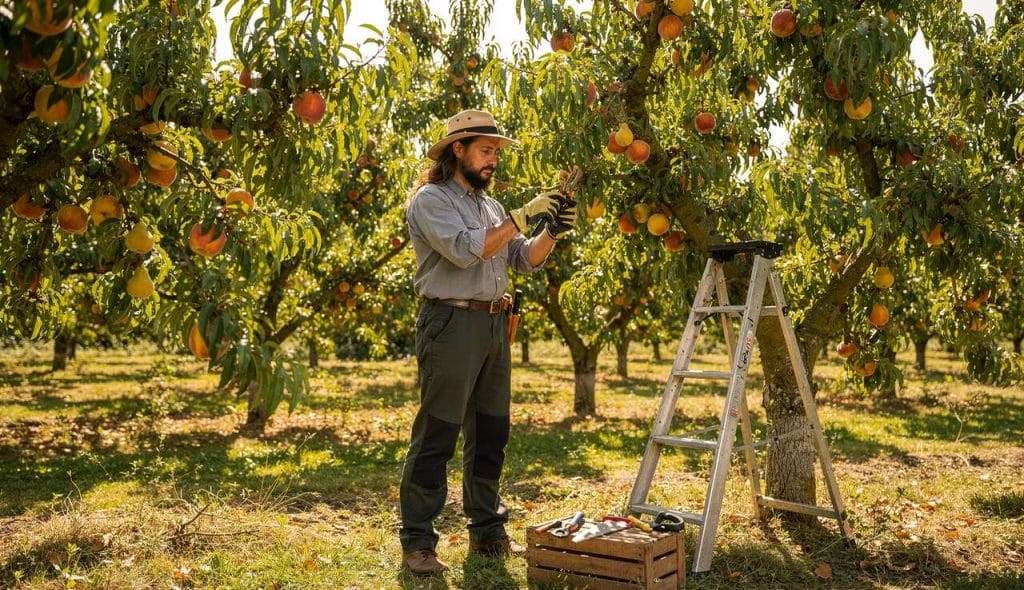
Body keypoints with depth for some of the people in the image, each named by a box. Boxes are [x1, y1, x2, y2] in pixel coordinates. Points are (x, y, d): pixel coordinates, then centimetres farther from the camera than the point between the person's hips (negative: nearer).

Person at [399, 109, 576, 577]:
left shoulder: (489, 205, 19)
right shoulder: (431, 199, -4)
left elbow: (523, 260, 15)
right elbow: (465, 250, -18)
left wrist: (552, 232, -2)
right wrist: (521, 217, -17)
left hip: (494, 325, 8)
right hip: (451, 323, -8)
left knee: (490, 434, 12)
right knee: (436, 436, -5)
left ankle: (487, 531, 23)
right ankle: (417, 541, 3)